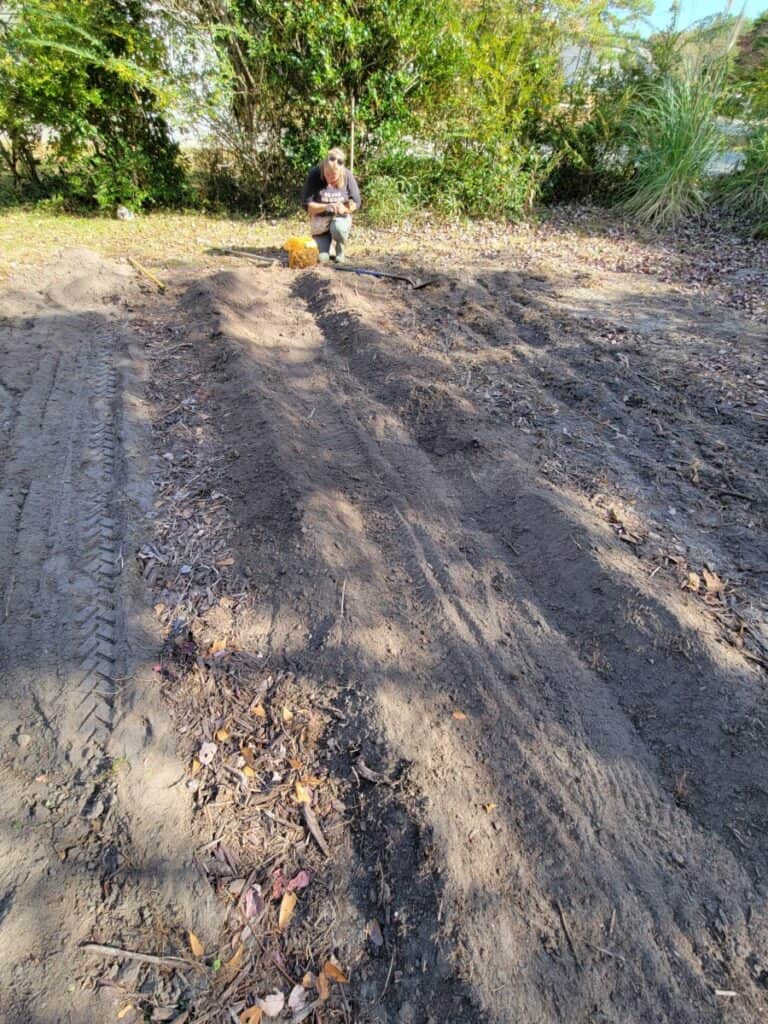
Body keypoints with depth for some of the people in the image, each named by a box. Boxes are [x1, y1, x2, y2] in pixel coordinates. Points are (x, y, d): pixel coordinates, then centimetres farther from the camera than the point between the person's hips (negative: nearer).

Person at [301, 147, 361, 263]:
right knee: (321, 258, -16)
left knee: (338, 228, -37)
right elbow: (306, 204, -16)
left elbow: (356, 203, -6)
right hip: (320, 219, 0)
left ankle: (340, 250, -3)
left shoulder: (347, 176, -12)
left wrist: (344, 208, -29)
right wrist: (326, 207, -32)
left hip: (341, 217, 0)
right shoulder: (314, 175, -15)